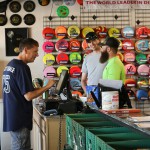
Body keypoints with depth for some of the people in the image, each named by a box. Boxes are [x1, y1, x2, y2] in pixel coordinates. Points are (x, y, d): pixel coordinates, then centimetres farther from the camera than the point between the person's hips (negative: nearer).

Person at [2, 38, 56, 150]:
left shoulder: (9, 65, 11)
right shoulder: (22, 67, -17)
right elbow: (28, 96, -20)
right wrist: (47, 86, -11)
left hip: (11, 117, 9)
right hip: (19, 118, -9)